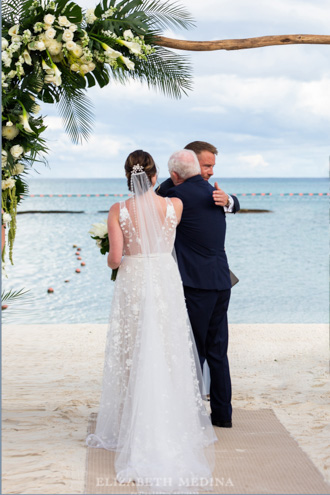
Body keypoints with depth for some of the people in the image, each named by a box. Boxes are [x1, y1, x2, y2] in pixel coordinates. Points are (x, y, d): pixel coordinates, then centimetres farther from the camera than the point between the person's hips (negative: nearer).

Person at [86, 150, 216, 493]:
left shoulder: (118, 211, -9)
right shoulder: (175, 205, -4)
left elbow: (115, 258, -12)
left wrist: (111, 260, 12)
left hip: (132, 285, -1)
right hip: (166, 283, 1)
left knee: (132, 357, 9)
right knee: (167, 355, 10)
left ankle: (131, 429, 14)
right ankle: (172, 424, 17)